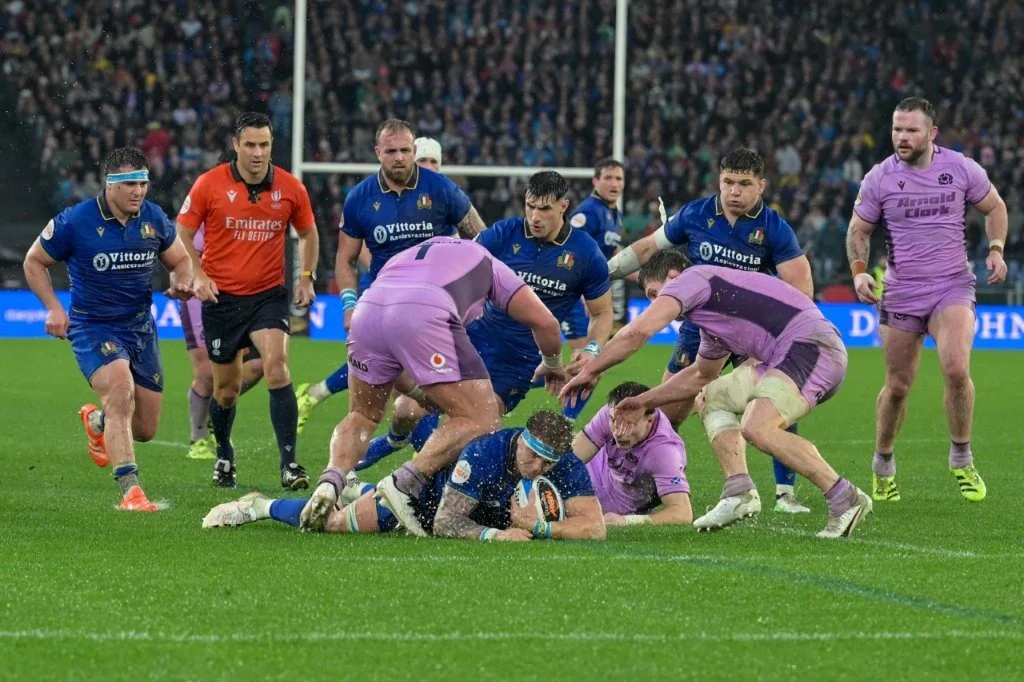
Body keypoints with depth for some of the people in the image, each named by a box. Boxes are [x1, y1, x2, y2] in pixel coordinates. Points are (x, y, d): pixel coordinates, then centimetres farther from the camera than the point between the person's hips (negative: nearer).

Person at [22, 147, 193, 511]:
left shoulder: (154, 218, -3)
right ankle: (130, 490, -31)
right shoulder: (75, 221, -14)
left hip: (141, 328, 5)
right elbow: (34, 261, 0)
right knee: (120, 392, -31)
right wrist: (54, 308, -10)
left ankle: (96, 421, 44)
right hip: (92, 327, -5)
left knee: (145, 429, 8)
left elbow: (180, 260, 13)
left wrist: (182, 283, -11)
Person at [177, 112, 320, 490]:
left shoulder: (290, 188, -3)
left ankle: (289, 463, -21)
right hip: (222, 298, 0)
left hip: (269, 295, 0)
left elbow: (308, 233, 14)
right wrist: (197, 275, -10)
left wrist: (306, 276, 4)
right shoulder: (209, 185, -8)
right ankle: (224, 456, 36)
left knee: (276, 367, -22)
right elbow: (182, 233, 2)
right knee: (227, 388, 8)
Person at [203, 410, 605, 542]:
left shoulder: (568, 467, -32)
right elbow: (444, 523, -37)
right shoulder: (484, 454, -42)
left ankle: (357, 490, 65)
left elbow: (594, 527, -36)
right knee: (334, 523, -2)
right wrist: (493, 534, -51)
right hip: (431, 489, -5)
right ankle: (259, 507, 23)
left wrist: (539, 527, -48)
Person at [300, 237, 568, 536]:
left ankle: (331, 481, -1)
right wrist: (553, 364, 46)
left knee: (362, 416, 26)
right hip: (424, 314, -5)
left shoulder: (412, 256, 43)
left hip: (366, 308, 5)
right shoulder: (488, 264, 33)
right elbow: (544, 322, 26)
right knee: (480, 420, 1)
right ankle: (404, 484, -16)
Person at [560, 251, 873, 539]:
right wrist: (645, 401, 44)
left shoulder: (690, 278, 1)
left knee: (757, 428, -27)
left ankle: (845, 499, -19)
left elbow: (639, 331, -10)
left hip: (811, 344, -10)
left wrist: (589, 371, 1)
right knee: (712, 399, 18)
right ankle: (739, 492, 1)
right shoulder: (712, 320, 30)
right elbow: (700, 375, 45)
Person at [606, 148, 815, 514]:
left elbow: (801, 290, -13)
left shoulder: (775, 230, -12)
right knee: (665, 414, 3)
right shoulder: (695, 215, -5)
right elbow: (648, 247, 10)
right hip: (700, 329, 2)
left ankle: (785, 493, -7)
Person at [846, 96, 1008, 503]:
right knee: (897, 386, 5)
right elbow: (859, 229, 9)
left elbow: (994, 207, 14)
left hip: (952, 287, -1)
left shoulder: (962, 169, -1)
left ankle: (962, 460, -4)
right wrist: (859, 270, -8)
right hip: (901, 294, 1)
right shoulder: (879, 179, -1)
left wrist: (995, 249, -1)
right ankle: (882, 466, 28)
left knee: (956, 368, -23)